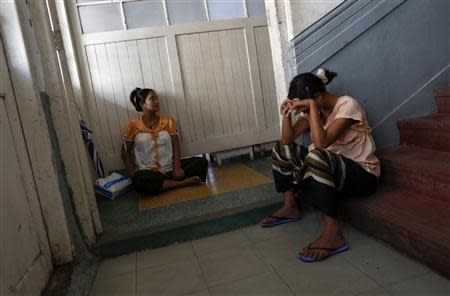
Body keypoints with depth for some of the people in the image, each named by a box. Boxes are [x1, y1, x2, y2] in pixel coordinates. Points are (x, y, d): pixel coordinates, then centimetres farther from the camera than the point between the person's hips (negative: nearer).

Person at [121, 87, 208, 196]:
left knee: (202, 162, -14)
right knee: (139, 181, -38)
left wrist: (177, 168, -16)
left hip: (170, 168, 2)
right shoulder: (134, 125, 0)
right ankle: (183, 182, -23)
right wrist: (134, 174, -11)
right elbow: (125, 152, 4)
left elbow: (176, 147, 1)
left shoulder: (168, 121, 6)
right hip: (148, 172, -2)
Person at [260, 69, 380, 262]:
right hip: (330, 167, 8)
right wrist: (287, 114, -19)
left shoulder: (347, 105, -21)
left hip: (363, 174, -8)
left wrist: (312, 106, -32)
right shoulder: (312, 110, 1)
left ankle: (333, 233, -32)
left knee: (316, 156, -38)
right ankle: (290, 208, 8)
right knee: (281, 149, 3)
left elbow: (321, 143, -35)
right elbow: (288, 139, -4)